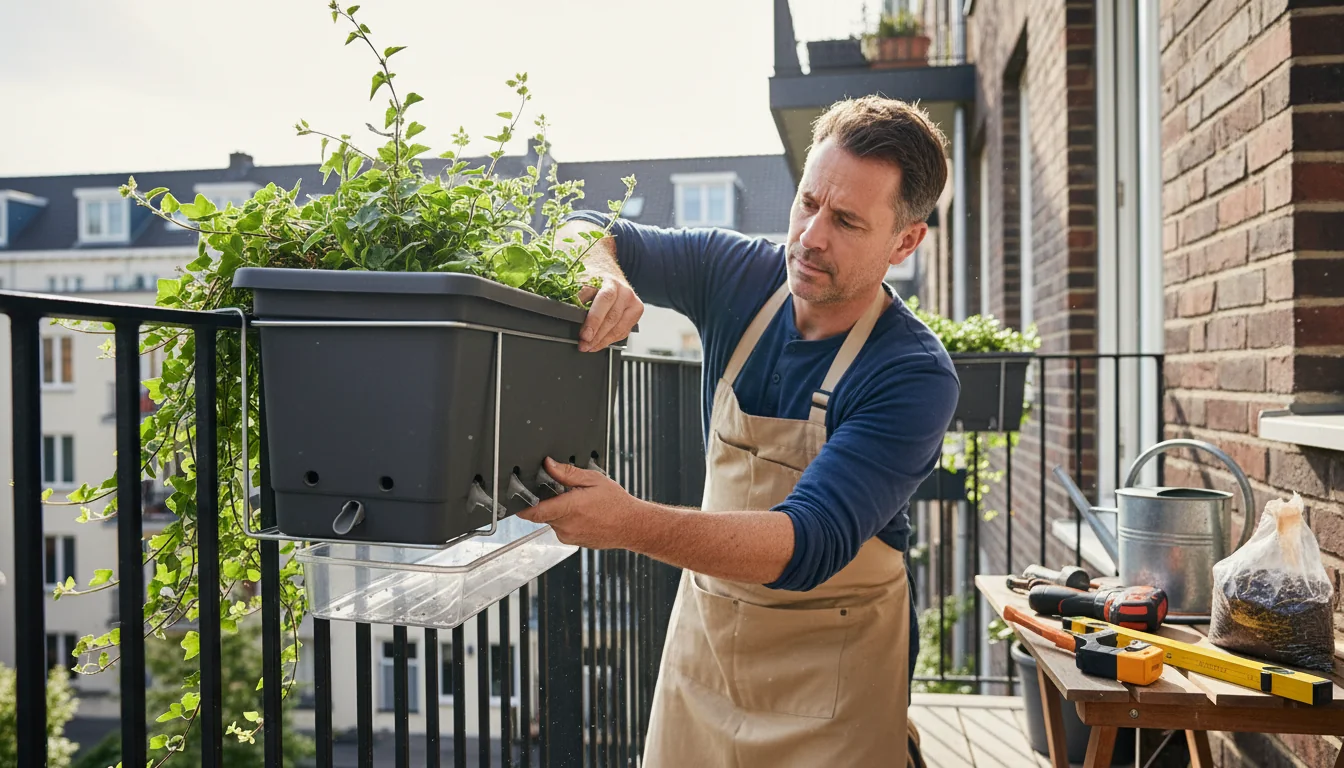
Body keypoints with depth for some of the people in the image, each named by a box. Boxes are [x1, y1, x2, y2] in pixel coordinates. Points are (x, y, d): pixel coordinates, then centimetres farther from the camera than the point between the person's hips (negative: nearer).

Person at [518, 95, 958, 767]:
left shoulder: (915, 376, -23)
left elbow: (811, 544, -32)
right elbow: (583, 231, -1)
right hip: (704, 628, 4)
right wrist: (602, 273, -26)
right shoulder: (740, 276, -8)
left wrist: (632, 524, -46)